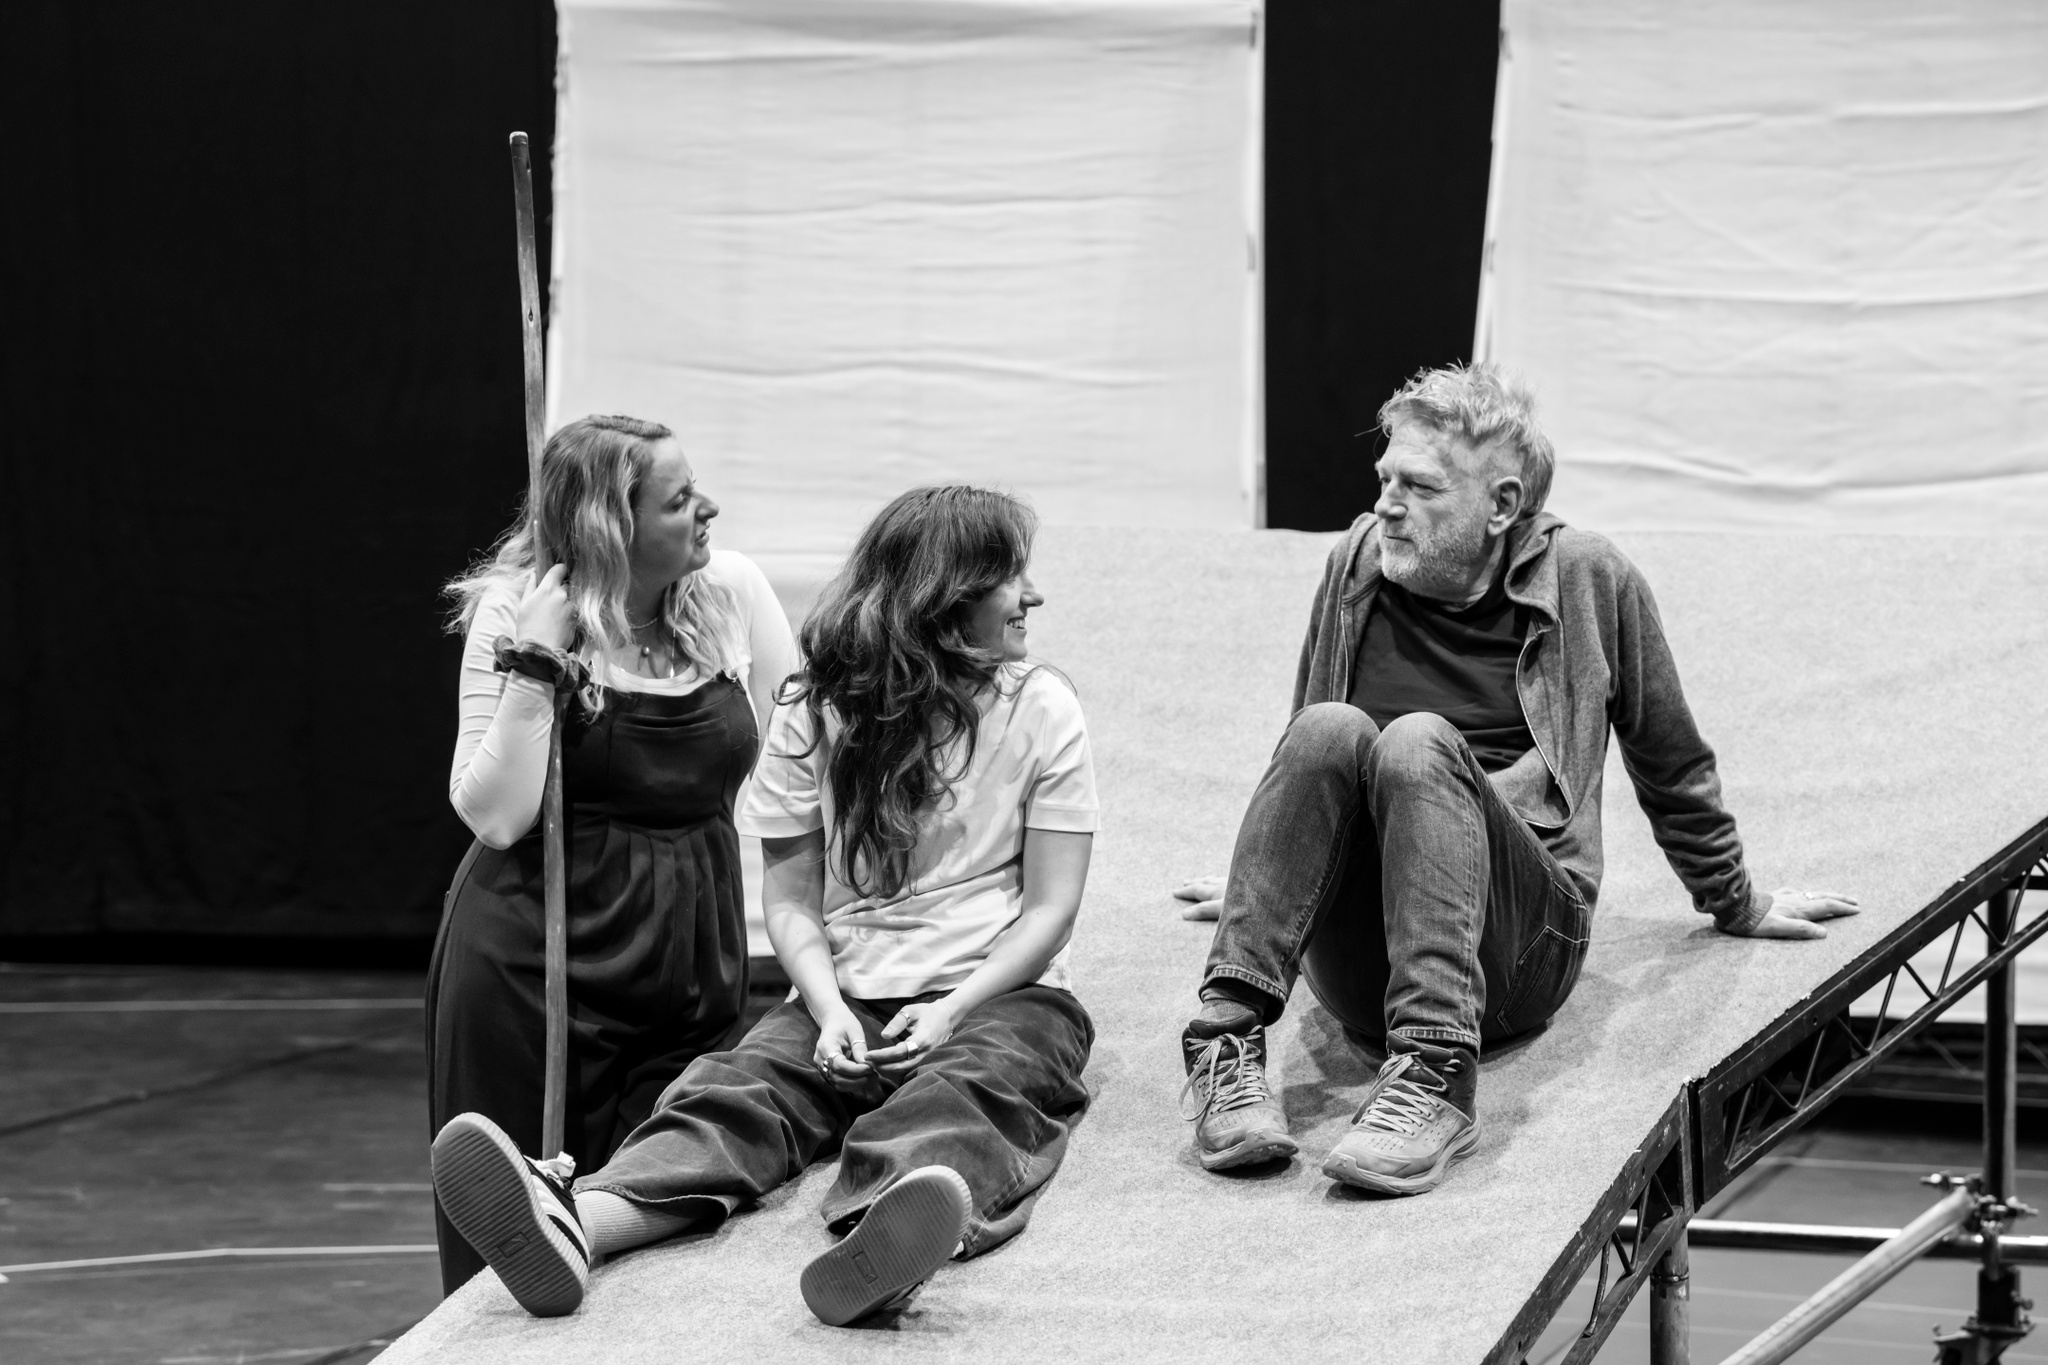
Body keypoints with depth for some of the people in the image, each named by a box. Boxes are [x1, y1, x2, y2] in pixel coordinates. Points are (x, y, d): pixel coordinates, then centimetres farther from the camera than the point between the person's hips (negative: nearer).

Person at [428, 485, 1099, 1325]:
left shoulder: (1038, 708, 6)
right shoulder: (816, 711, 9)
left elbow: (1051, 906, 1)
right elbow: (791, 898, 7)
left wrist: (950, 1010, -16)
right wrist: (829, 1010, -13)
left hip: (999, 996, -2)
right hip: (850, 998, 2)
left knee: (963, 1091, -37)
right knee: (736, 1091, -28)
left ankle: (882, 1241, -74)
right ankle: (569, 1227, -60)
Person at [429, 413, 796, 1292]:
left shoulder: (732, 595, 2)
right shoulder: (515, 613, -7)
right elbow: (494, 816, -12)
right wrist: (535, 668, -19)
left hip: (690, 974, 3)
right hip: (534, 966, -3)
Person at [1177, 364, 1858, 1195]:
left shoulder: (1587, 582, 7)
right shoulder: (1357, 567, 14)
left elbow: (1670, 761, 19)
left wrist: (1737, 906, 30)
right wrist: (1267, 890, 40)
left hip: (1518, 956, -2)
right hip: (1355, 966, 2)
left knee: (1418, 742, -30)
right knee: (1332, 731, -26)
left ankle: (1436, 1079, -47)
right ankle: (1229, 1042, -39)